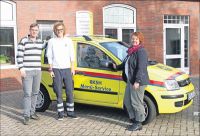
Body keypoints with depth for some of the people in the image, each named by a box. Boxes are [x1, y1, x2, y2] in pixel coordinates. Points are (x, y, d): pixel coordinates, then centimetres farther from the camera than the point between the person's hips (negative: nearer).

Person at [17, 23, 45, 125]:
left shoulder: (40, 42, 12)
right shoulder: (23, 41, -3)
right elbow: (19, 56, -7)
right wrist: (21, 68, -14)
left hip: (37, 71, 6)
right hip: (27, 71, -6)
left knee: (35, 93, 11)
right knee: (27, 93, -9)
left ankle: (32, 112, 23)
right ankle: (26, 116, -5)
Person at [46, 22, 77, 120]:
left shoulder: (68, 41, 9)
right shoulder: (52, 41, 4)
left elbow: (72, 55, 10)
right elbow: (49, 56, 3)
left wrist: (72, 68, 3)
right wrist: (51, 70, -3)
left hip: (67, 69, 2)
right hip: (56, 69, -1)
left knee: (69, 91, 2)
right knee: (58, 92, 1)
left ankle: (70, 111, 12)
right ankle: (60, 113, 9)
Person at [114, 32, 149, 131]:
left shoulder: (141, 52, -12)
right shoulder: (131, 51, 17)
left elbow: (141, 68, -21)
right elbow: (125, 64, 32)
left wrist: (137, 81, -26)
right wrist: (117, 67, 45)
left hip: (137, 82, -10)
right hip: (130, 81, 10)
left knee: (136, 102, -2)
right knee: (127, 101, 14)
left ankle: (138, 124, 10)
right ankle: (134, 120, 27)